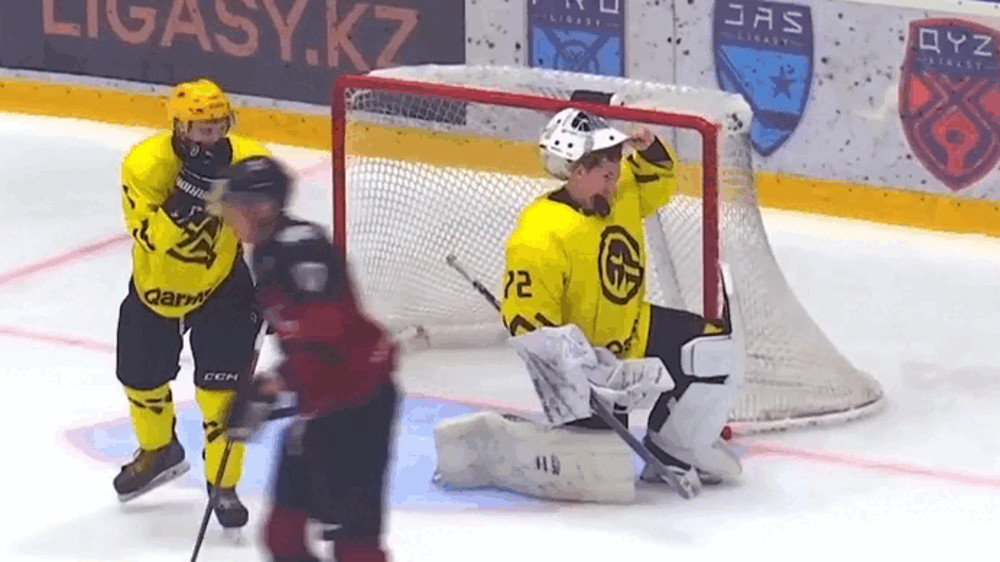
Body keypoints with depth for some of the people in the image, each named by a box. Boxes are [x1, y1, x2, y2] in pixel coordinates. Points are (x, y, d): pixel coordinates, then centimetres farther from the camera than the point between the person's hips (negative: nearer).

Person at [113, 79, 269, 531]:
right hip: (155, 286, 1)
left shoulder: (249, 161, -20)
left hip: (221, 285, -1)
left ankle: (223, 485, 9)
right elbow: (152, 239, -37)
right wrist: (189, 192, -48)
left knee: (221, 388, -10)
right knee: (141, 379, 17)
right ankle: (158, 453, 48)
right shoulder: (145, 166, -27)